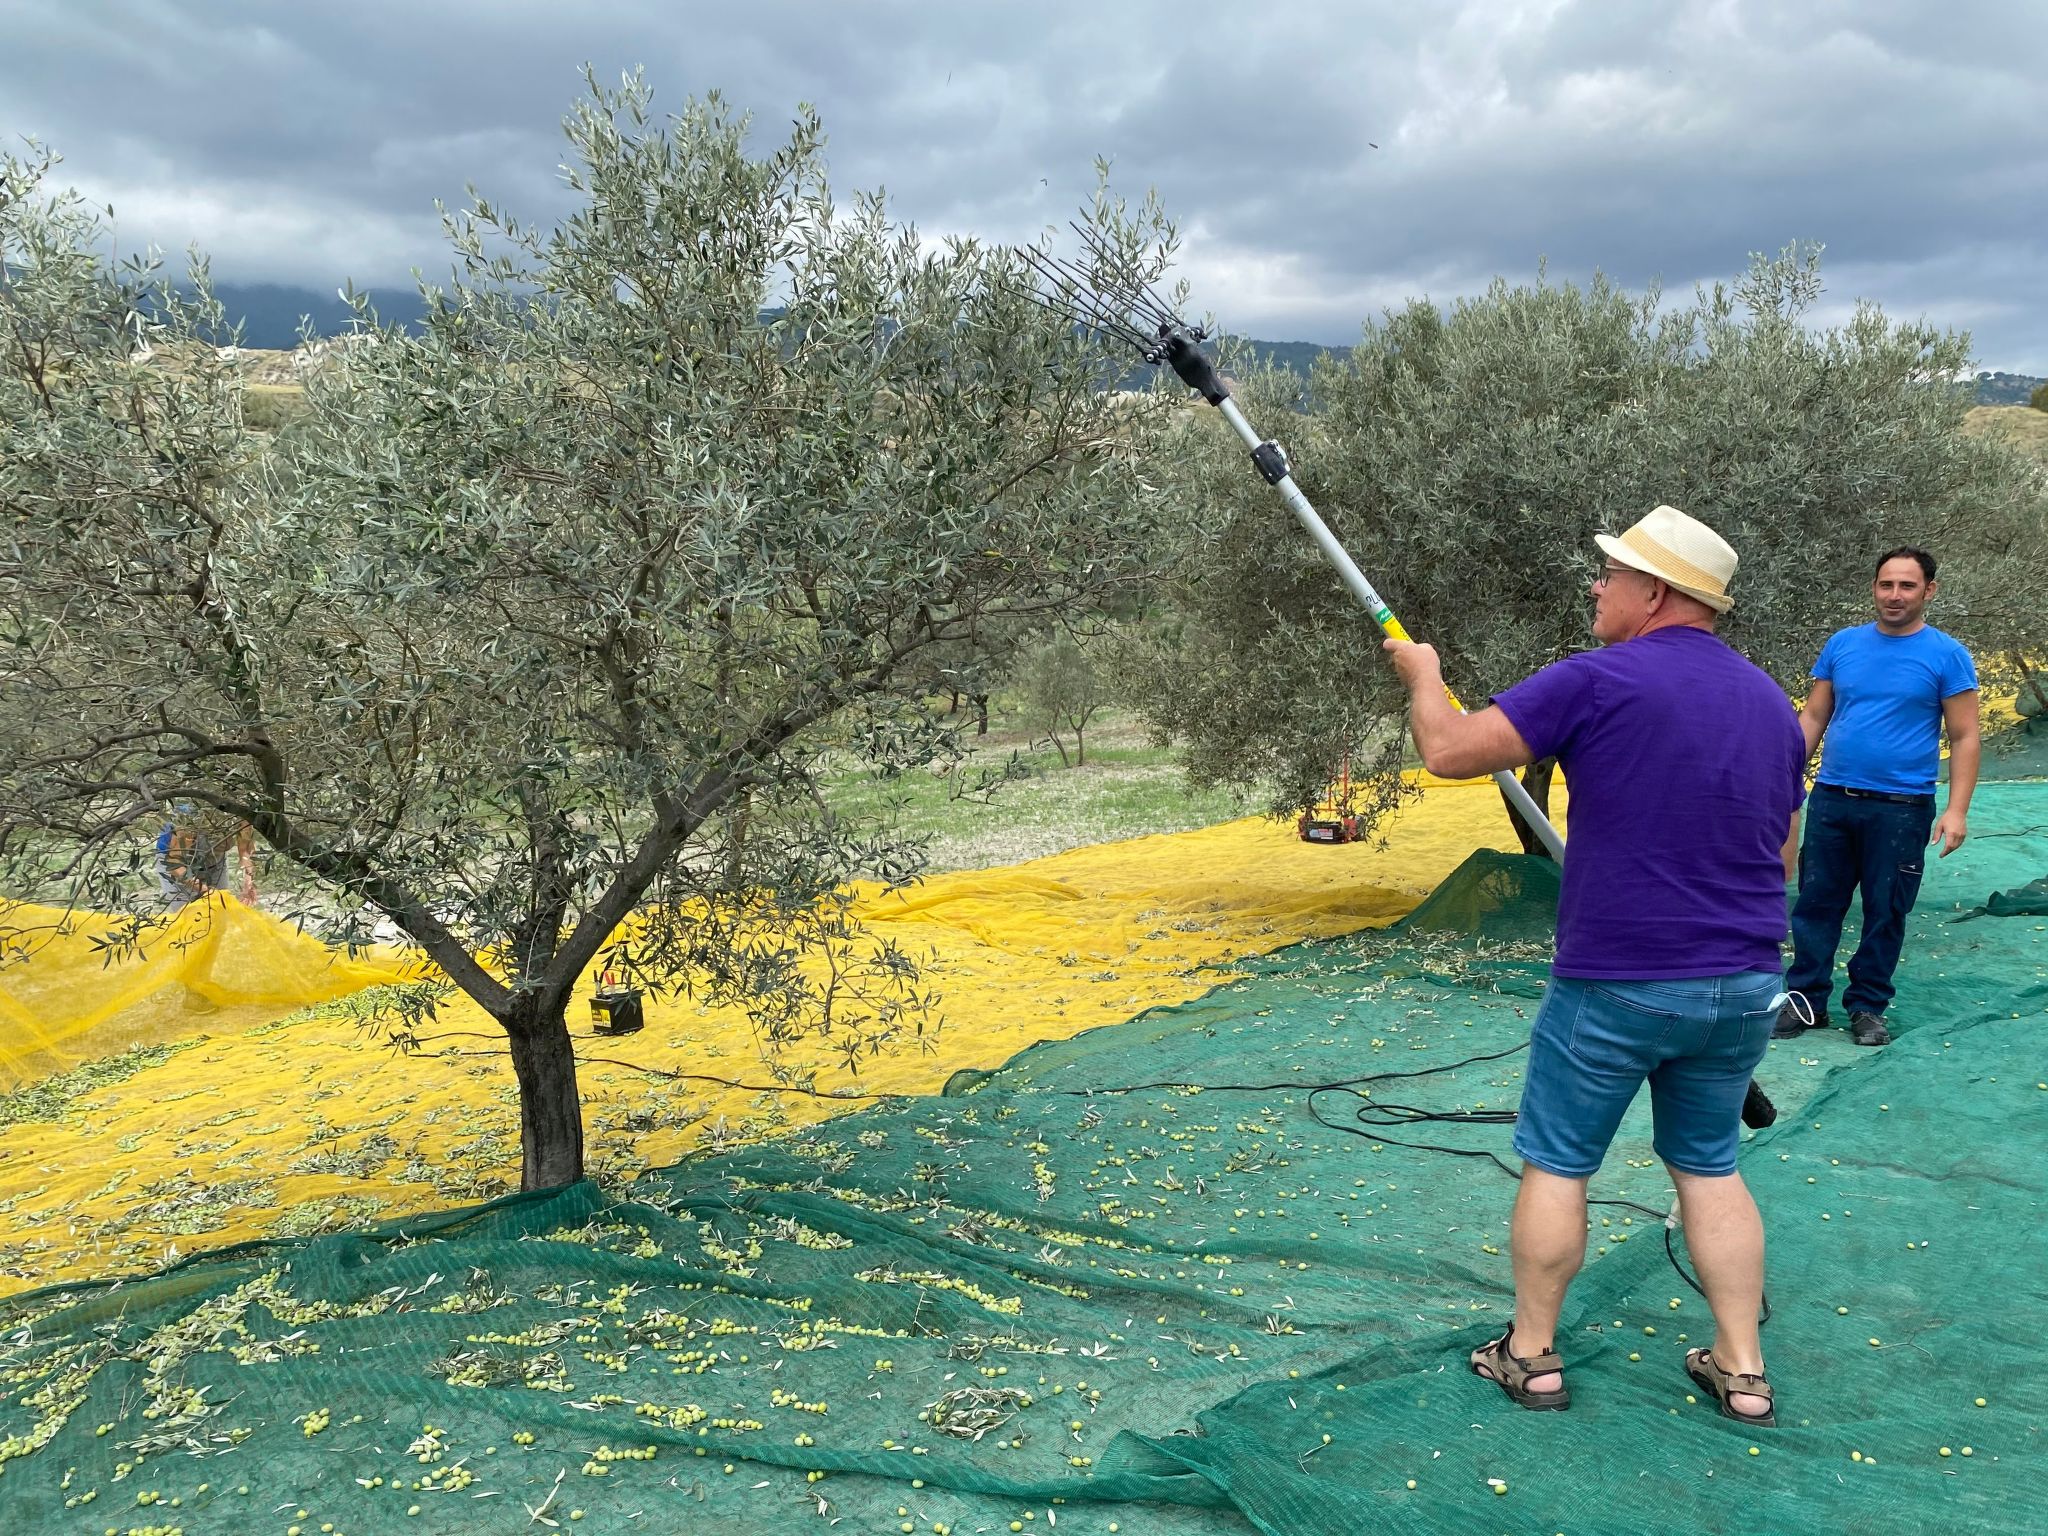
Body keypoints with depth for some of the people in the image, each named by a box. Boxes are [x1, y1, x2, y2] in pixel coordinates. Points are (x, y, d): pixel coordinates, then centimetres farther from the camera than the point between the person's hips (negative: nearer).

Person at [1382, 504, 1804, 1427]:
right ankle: (1740, 1368, 23)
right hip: (1744, 985, 6)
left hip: (1614, 985, -6)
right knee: (1708, 1164, 20)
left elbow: (1448, 750, -14)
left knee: (1556, 1164, 9)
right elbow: (1781, 856, 16)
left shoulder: (1598, 682, -15)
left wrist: (1421, 675, 6)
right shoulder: (1773, 704, 8)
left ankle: (1531, 1354, 20)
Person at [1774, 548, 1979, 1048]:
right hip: (1831, 800, 3)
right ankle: (1806, 1000, 15)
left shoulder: (1947, 655, -3)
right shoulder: (1842, 644, 6)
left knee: (1886, 912, 7)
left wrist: (1957, 809, -13)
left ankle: (1868, 1006, 20)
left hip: (1901, 807, -3)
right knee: (1817, 901, 6)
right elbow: (1813, 716, 10)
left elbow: (1965, 738, -4)